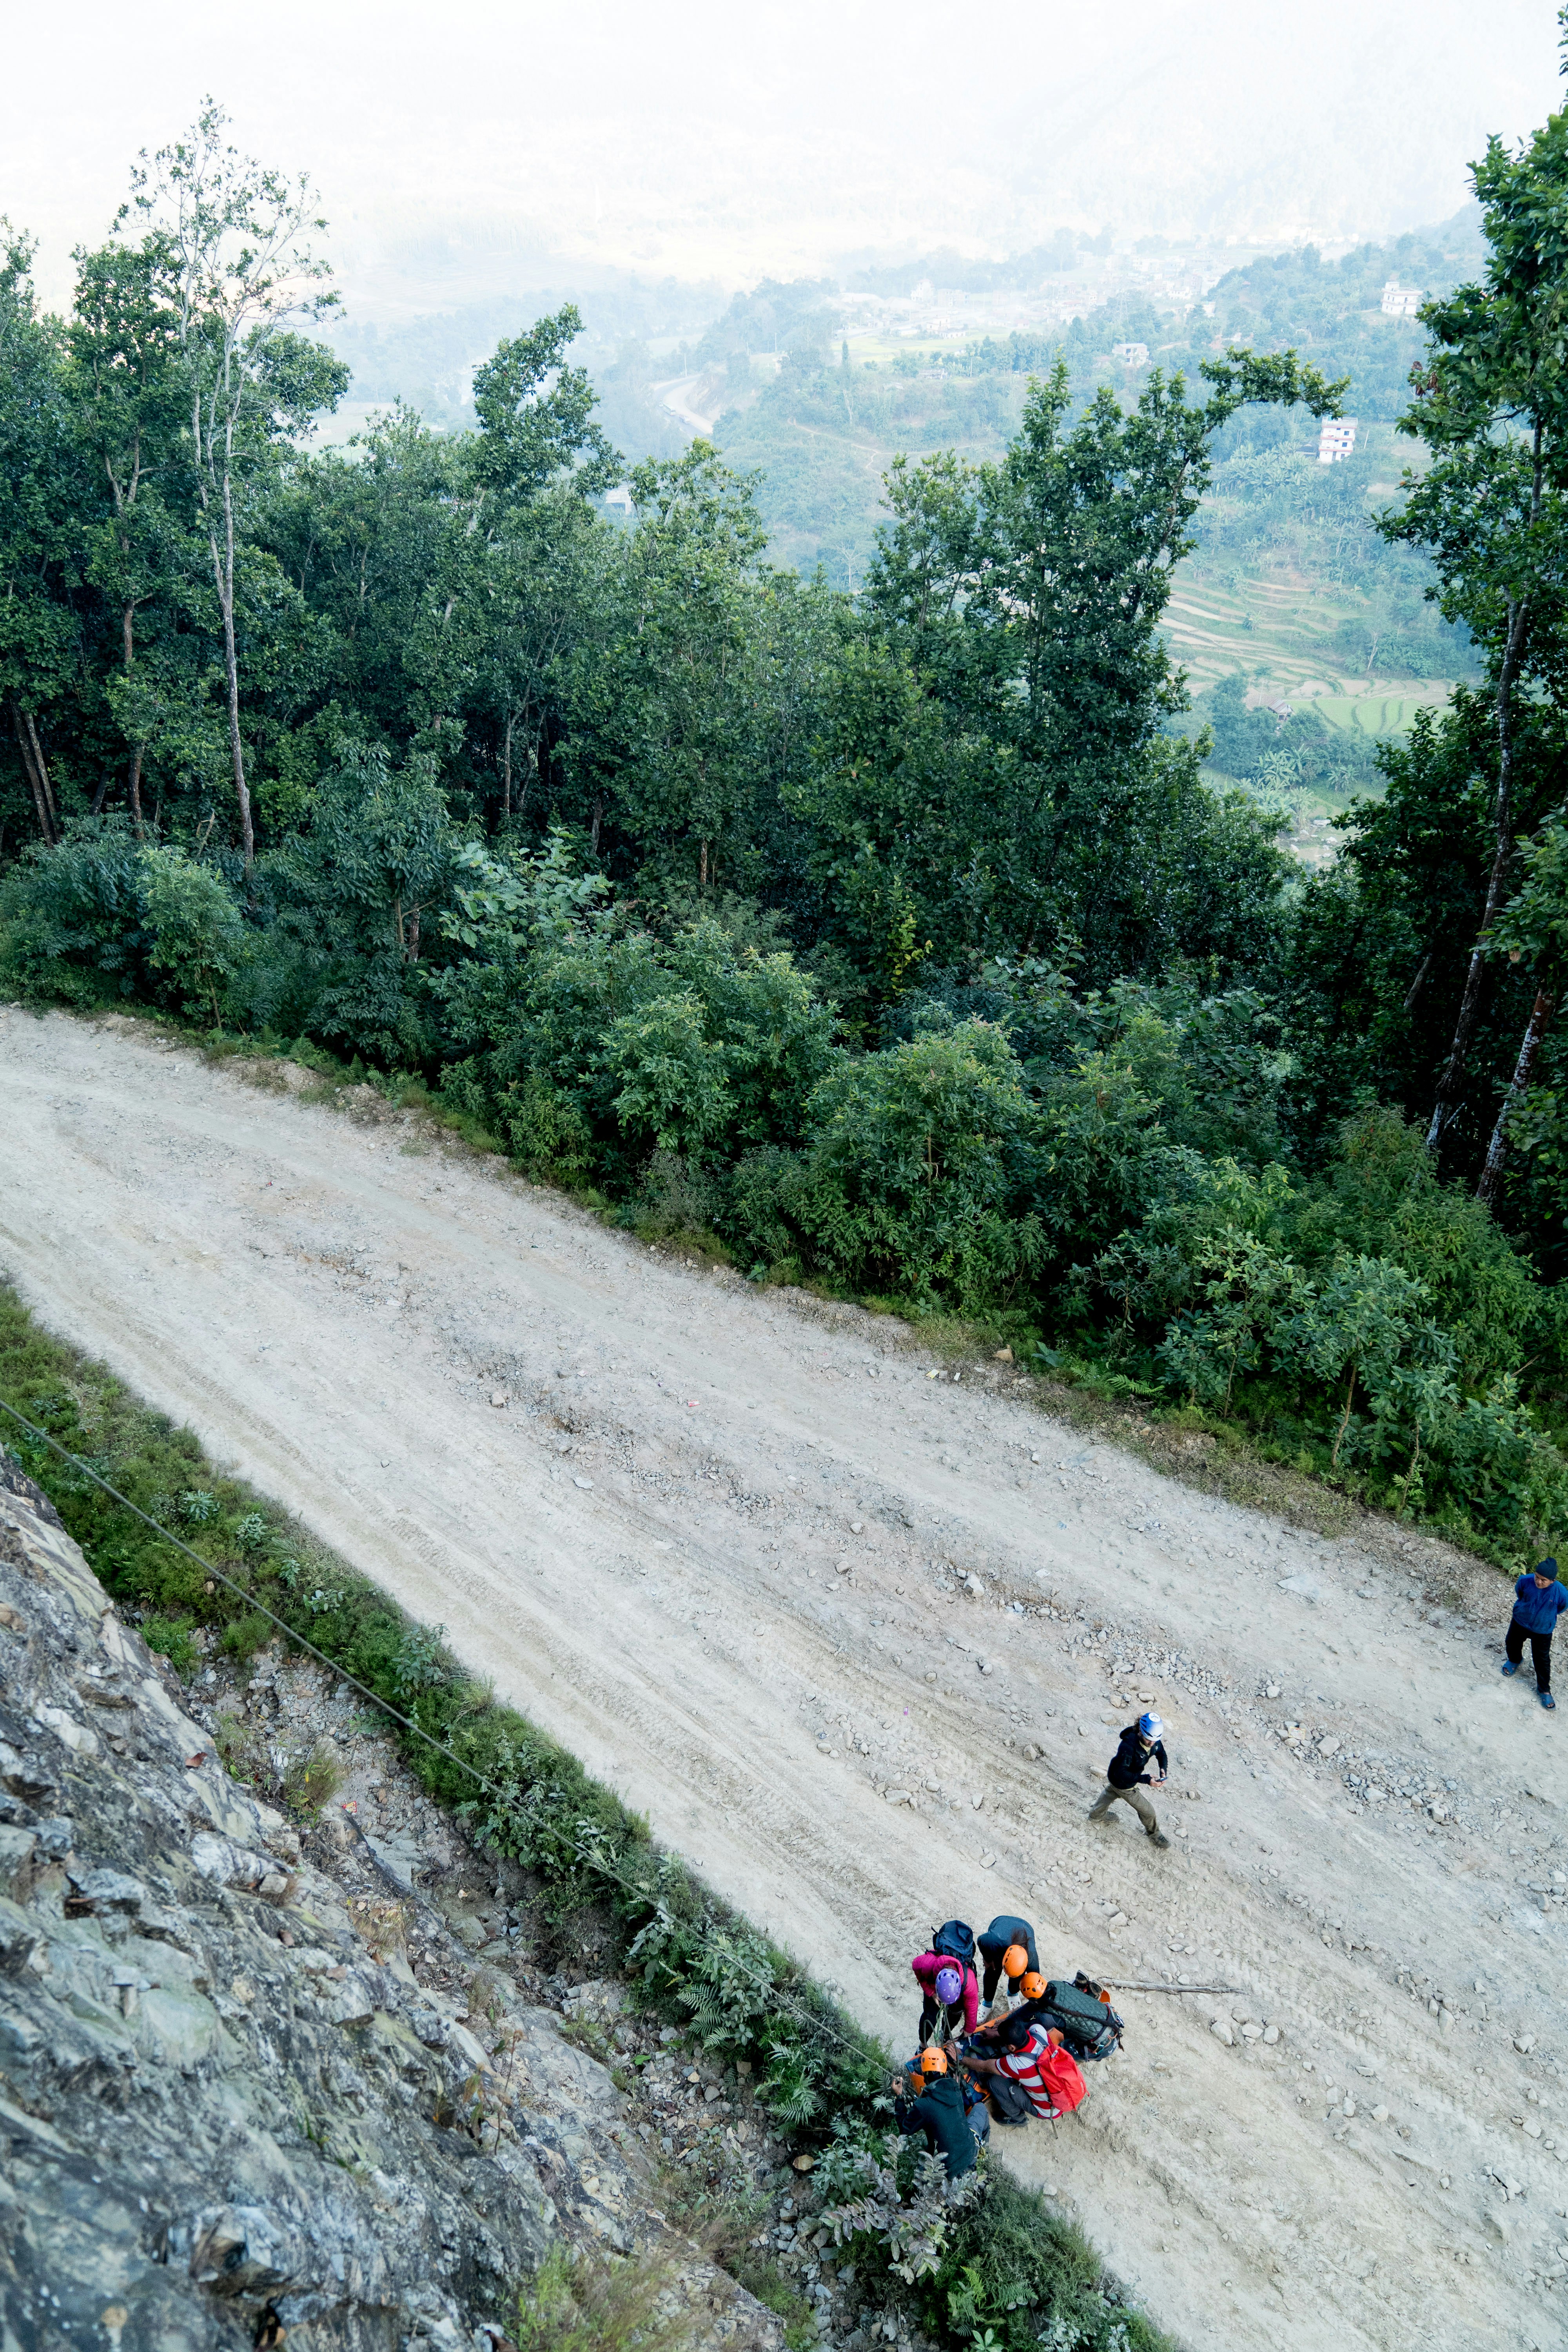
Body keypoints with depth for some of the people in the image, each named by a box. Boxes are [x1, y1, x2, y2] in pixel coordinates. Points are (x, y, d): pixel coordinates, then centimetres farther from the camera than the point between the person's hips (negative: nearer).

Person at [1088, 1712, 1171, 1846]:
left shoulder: (1155, 1741, -22)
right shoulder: (1129, 1746, -44)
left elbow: (1162, 1755, -3)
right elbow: (1121, 1773, -40)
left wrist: (1163, 1769, -24)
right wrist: (1146, 1780, -46)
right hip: (1122, 1784, -7)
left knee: (1110, 1793, 35)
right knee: (1147, 1811, 13)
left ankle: (1096, 1815, 64)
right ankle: (1154, 1833, 44)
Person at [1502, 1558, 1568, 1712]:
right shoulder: (1526, 1581, -29)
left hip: (1543, 1631, -2)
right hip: (1520, 1622, 2)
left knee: (1542, 1660, 10)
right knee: (1512, 1644, 25)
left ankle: (1544, 1690, 30)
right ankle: (1515, 1661, 59)